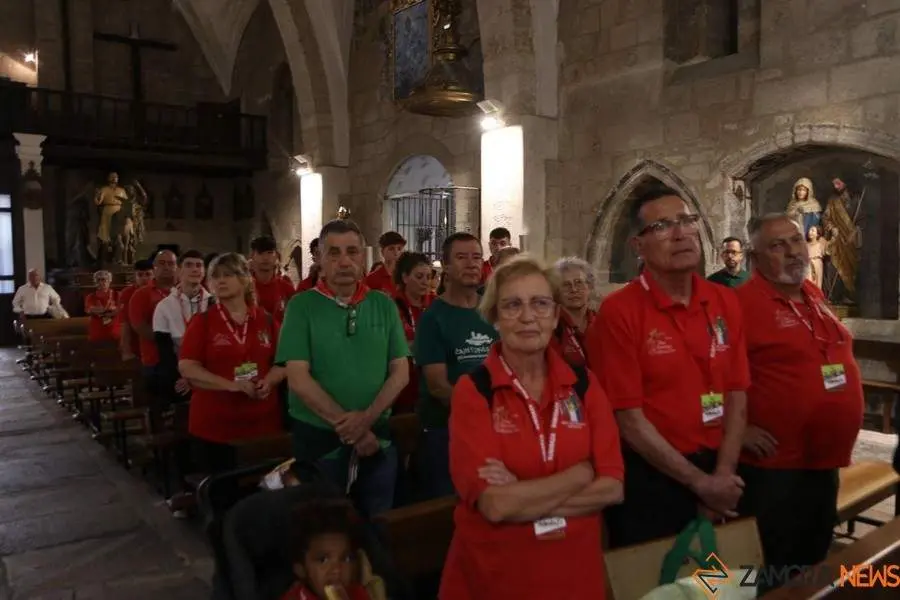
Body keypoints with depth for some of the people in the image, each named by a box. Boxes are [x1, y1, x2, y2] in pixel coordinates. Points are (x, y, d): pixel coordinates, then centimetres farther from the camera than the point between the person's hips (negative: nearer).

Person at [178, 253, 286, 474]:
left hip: (262, 420, 2)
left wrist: (268, 382, -13)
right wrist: (231, 385, -19)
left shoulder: (266, 320, 5)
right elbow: (187, 368, -10)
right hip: (214, 424, -2)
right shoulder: (202, 322, -1)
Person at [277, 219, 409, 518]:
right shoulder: (302, 306, -6)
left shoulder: (384, 305, 2)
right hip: (318, 438, -2)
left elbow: (400, 372, 0)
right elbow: (298, 379, -13)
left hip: (377, 437, 3)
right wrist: (347, 427, -15)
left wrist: (366, 418, -15)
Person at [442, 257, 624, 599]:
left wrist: (523, 495, -18)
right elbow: (494, 504, -20)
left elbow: (612, 487, -8)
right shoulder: (472, 391, -13)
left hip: (576, 571, 3)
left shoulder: (583, 384, -2)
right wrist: (582, 472, -12)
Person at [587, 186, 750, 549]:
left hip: (717, 475, 5)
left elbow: (736, 394, 2)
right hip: (648, 480, -5)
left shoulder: (725, 302, 2)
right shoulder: (618, 312, -16)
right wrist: (699, 482, -12)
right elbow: (629, 419, -16)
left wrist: (722, 476, -6)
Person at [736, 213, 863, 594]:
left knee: (814, 561, 23)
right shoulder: (742, 303, -19)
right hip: (776, 468, -8)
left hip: (825, 463, 8)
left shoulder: (814, 295, 8)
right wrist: (739, 427, -21)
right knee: (777, 574, 7)